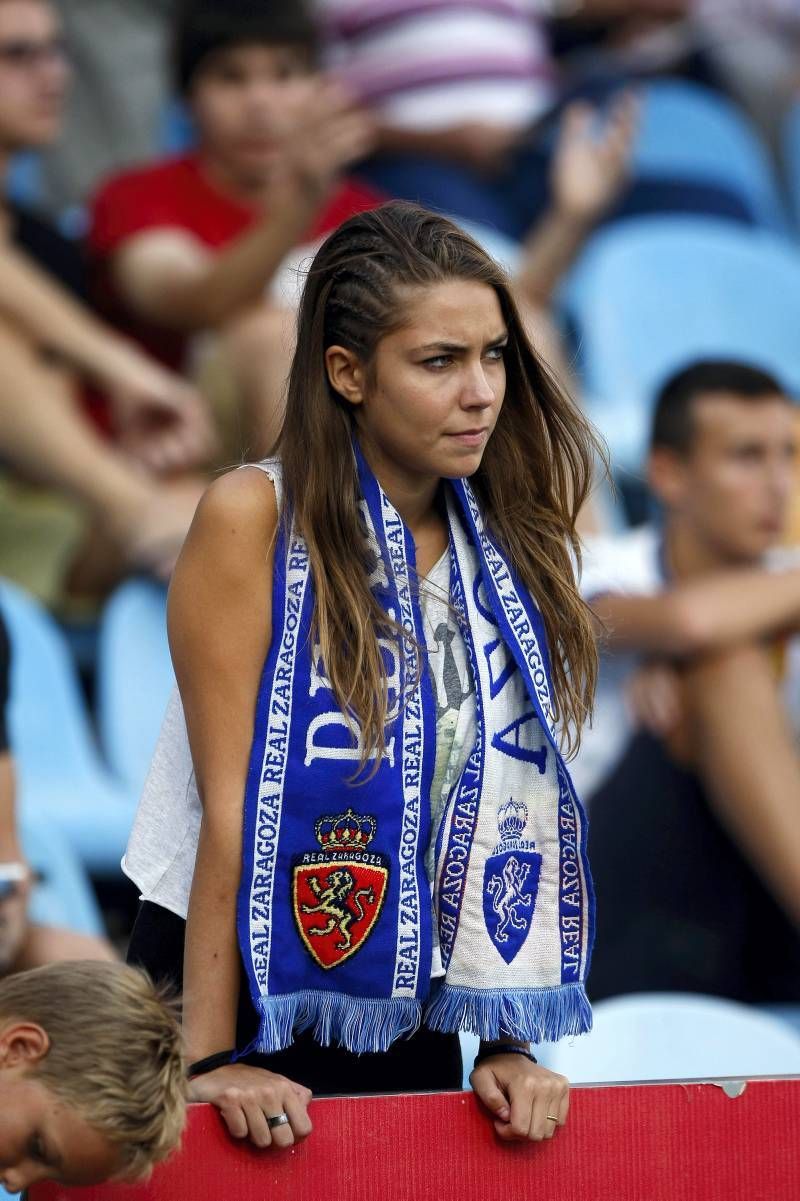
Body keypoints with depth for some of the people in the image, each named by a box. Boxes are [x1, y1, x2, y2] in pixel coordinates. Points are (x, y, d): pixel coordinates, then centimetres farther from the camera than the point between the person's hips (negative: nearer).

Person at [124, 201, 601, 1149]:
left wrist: (507, 1044, -5)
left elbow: (512, 811, 1)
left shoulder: (507, 547, 3)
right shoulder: (255, 520, -12)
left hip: (411, 1012, 5)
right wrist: (211, 1059, -18)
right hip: (239, 994, -4)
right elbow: (230, 803, -16)